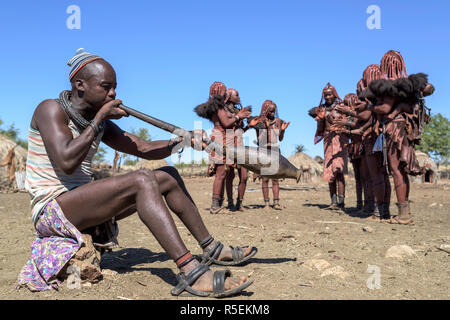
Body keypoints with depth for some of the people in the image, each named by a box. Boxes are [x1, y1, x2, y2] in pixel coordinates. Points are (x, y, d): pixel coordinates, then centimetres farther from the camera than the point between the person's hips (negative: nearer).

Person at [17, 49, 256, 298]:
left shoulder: (99, 124, 12)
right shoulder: (51, 109, -11)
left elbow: (144, 149, 9)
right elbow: (66, 162, -26)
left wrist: (185, 140, -8)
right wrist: (99, 118, -17)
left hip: (83, 204, 8)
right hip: (50, 210, -8)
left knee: (167, 176, 3)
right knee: (141, 181, -30)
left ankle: (212, 249, 7)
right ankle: (190, 273, -39)